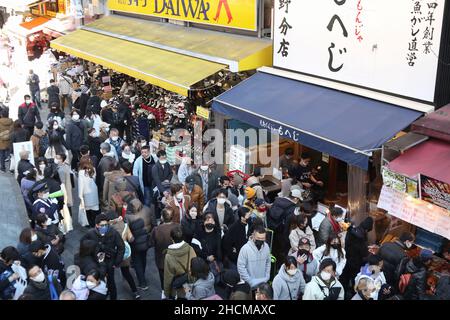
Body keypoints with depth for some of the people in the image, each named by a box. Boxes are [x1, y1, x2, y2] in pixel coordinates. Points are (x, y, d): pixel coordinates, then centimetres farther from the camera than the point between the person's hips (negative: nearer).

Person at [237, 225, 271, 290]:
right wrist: (250, 281, -15)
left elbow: (268, 263, 8)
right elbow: (241, 267, -15)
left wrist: (267, 277, 2)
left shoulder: (266, 247, -5)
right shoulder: (245, 248, -19)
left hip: (263, 283, 4)